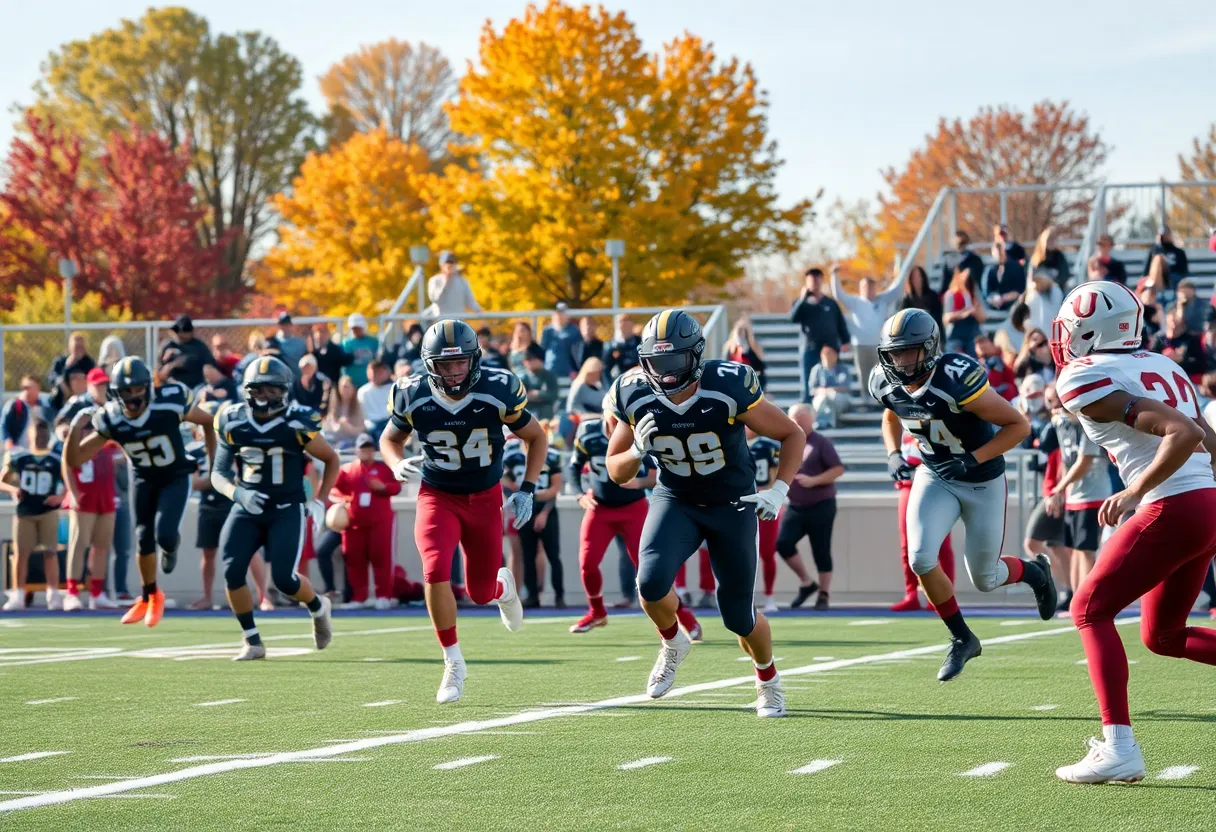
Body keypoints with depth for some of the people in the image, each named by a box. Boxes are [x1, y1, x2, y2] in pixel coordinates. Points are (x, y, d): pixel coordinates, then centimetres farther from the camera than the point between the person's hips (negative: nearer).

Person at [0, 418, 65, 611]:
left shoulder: (57, 459, 2)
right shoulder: (17, 457, 3)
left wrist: (60, 497, -12)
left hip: (48, 511, -1)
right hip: (24, 511, 1)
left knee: (50, 552, -3)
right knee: (21, 552, 1)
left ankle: (54, 595, 1)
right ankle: (17, 596, 5)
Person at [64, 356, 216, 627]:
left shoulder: (171, 402, -29)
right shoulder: (110, 420, -20)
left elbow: (208, 421, -9)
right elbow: (74, 460, -17)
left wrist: (214, 460, -4)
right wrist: (75, 429, -35)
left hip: (175, 478, -3)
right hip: (144, 480, 3)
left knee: (164, 534, -21)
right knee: (144, 539, 5)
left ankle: (171, 546, 19)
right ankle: (149, 596, 30)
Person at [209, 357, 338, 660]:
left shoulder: (298, 425, -10)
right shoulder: (233, 423, -4)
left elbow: (331, 459, 6)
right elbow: (218, 474, 1)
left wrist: (319, 501, -3)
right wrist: (239, 494, -20)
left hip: (287, 510, -3)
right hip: (247, 509, 3)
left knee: (284, 578, -14)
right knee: (232, 572, -15)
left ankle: (318, 607, 22)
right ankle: (253, 642, 3)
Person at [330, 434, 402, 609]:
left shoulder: (384, 468, 7)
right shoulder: (346, 470, 8)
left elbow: (396, 487, 0)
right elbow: (333, 489, 4)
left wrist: (383, 487, -19)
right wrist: (341, 499, -16)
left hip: (380, 521, -1)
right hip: (354, 522, 2)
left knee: (380, 556, -6)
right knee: (355, 559, 2)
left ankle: (384, 596, -4)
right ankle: (358, 597, 9)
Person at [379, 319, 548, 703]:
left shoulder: (499, 392, -17)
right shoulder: (413, 396, -14)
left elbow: (537, 437, 0)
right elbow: (390, 438, 6)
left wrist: (527, 489, -8)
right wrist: (397, 465, -16)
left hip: (485, 498, 0)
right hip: (437, 495, 0)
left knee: (480, 593, 5)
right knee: (436, 570, -26)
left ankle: (503, 586, 47)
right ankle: (453, 663, -10)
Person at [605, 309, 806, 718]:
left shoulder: (730, 388, -24)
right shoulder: (636, 397, -15)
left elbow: (793, 435, -11)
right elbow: (616, 473, -2)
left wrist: (777, 491, -21)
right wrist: (637, 450, -24)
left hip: (732, 504, -2)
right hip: (676, 500, 2)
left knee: (738, 616, 1)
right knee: (651, 582, -26)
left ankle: (768, 679, 33)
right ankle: (673, 643, 7)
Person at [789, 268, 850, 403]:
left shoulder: (831, 303, 11)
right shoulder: (801, 303, 8)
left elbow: (841, 324, 10)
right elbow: (793, 318, -10)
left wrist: (845, 342, -2)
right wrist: (803, 299, -16)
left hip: (830, 349, 1)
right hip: (808, 349, -1)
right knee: (806, 384, -2)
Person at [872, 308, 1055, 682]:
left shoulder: (958, 380, -33)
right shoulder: (885, 385, -13)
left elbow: (1019, 426, -25)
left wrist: (972, 460, -31)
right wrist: (893, 454, -5)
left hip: (982, 480, -4)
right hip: (934, 476, 4)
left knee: (984, 579, 6)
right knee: (920, 558, -17)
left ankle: (1035, 572, 43)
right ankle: (962, 639, 6)